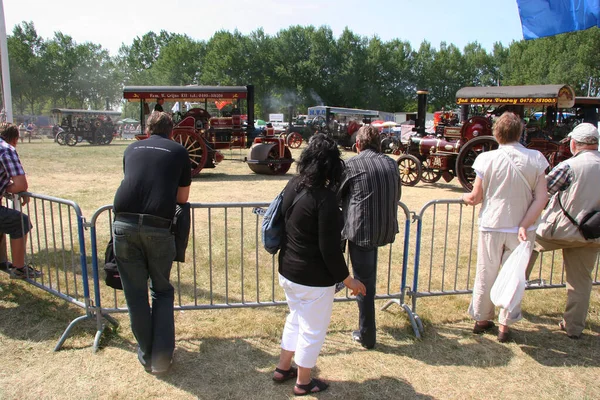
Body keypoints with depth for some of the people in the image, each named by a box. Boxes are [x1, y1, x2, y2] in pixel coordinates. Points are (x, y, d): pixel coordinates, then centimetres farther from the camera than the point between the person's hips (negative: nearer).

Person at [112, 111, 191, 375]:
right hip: (159, 227, -2)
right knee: (162, 291, 16)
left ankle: (147, 355, 26)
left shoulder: (132, 149, 19)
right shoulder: (178, 151, 12)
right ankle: (162, 357, 17)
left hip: (125, 223, 2)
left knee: (135, 293, 14)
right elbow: (182, 197, 16)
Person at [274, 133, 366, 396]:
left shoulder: (293, 185, -2)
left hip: (287, 269, 8)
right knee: (312, 330, 13)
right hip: (314, 278, -8)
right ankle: (303, 383, 32)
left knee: (295, 319, 27)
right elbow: (330, 249, -22)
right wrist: (348, 280, -10)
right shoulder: (325, 198, -25)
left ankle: (283, 368, 43)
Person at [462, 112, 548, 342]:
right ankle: (505, 326, 19)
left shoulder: (487, 159, -10)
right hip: (521, 228, 1)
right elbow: (541, 198, -11)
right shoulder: (535, 159, -6)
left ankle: (481, 320, 29)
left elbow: (476, 198, -4)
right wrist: (524, 226, -11)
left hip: (491, 226, 0)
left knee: (486, 276, 14)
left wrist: (464, 197, 16)